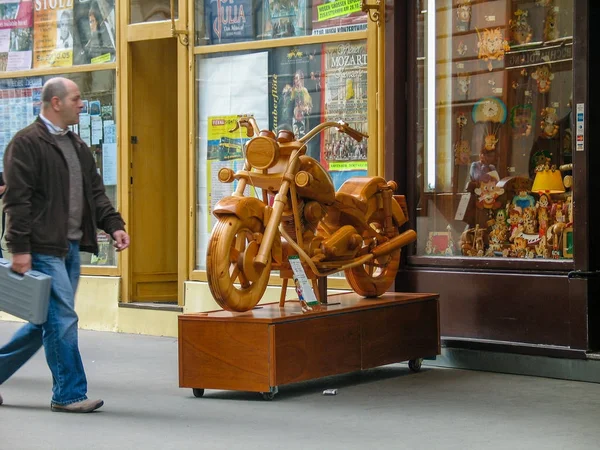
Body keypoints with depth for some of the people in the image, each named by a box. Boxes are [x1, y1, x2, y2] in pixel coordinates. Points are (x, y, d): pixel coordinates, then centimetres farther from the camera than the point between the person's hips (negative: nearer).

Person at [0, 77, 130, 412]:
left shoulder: (78, 146, 19)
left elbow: (95, 192, 20)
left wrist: (114, 225, 4)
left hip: (71, 247, 9)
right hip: (44, 249, -9)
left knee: (46, 322, 13)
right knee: (63, 320, -7)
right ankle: (69, 394, 3)